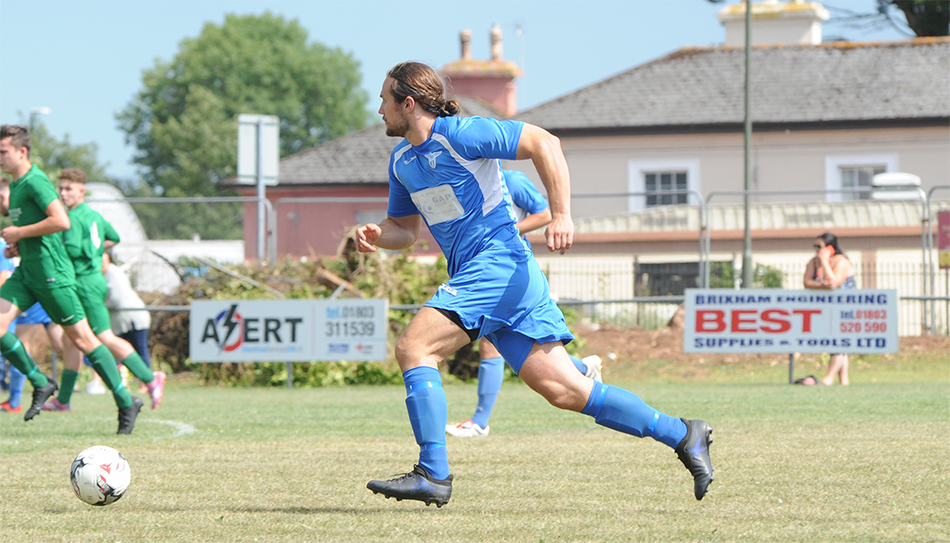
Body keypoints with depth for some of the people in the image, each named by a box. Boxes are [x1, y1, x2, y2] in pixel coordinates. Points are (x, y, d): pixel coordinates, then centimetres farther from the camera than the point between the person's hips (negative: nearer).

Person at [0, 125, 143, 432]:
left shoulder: (35, 182, -15)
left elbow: (61, 222, -27)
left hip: (52, 273, -9)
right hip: (27, 271, 9)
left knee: (82, 338, -4)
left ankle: (126, 403, 5)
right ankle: (40, 384, 5)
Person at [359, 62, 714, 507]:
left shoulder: (460, 135, -9)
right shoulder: (401, 159, 18)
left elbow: (543, 142, -10)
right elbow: (404, 228, 27)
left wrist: (561, 215, -18)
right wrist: (376, 236, 3)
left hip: (497, 265, -8)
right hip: (476, 275, 8)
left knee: (414, 348, -17)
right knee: (564, 390, 1)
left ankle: (433, 475, -19)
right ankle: (682, 435, 4)